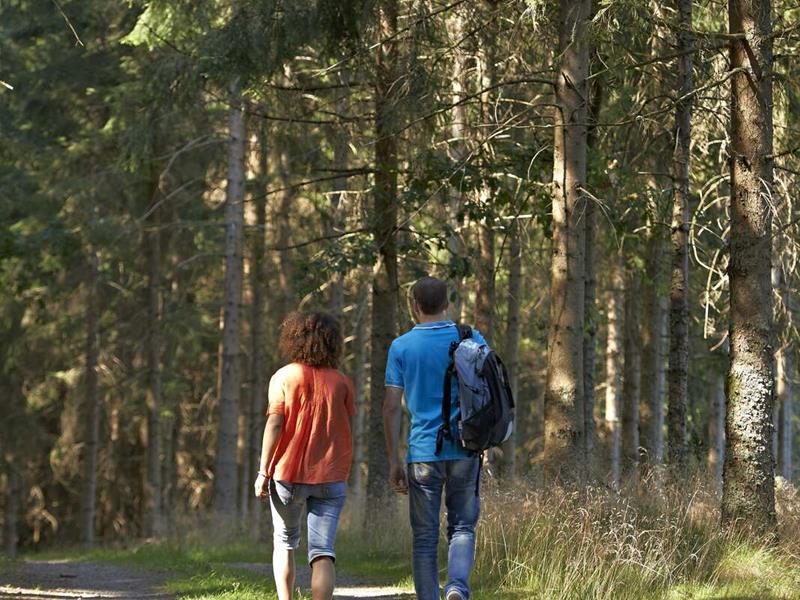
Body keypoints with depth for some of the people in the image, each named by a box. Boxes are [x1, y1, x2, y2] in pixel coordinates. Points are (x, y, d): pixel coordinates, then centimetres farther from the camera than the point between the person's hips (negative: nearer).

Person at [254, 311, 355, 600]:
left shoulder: (283, 377, -3)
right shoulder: (341, 381, 3)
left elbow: (274, 425, -9)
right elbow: (348, 432, 4)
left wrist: (263, 472, -6)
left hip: (288, 474, -1)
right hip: (331, 478, 1)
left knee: (284, 543, 19)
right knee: (323, 552, -3)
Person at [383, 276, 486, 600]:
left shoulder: (401, 347, 0)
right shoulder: (471, 340, 3)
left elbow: (391, 407, -2)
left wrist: (394, 462, 1)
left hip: (423, 452, -1)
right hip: (465, 451, 1)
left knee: (424, 537, 6)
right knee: (462, 527, 10)